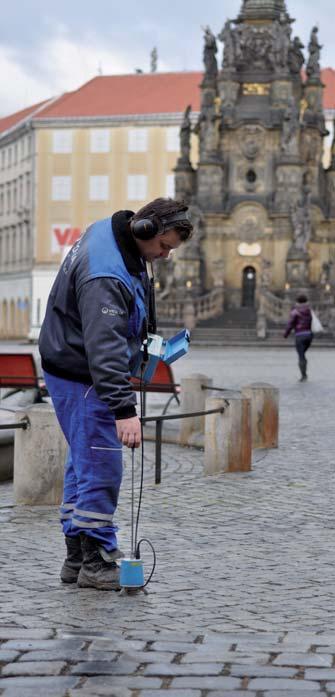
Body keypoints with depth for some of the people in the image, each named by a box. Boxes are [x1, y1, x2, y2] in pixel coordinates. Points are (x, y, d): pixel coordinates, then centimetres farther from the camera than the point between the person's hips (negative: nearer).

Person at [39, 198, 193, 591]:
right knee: (100, 465, -9)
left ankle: (77, 556, 21)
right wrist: (124, 409, -40)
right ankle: (96, 561, -2)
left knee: (84, 460, 14)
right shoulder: (105, 276, -30)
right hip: (80, 376, -11)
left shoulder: (111, 235, 2)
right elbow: (105, 347, -37)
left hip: (76, 367, 11)